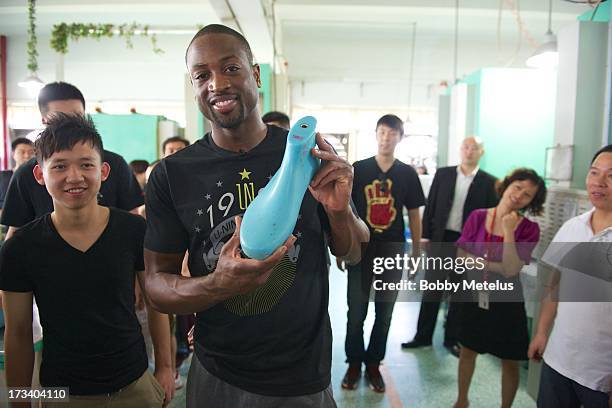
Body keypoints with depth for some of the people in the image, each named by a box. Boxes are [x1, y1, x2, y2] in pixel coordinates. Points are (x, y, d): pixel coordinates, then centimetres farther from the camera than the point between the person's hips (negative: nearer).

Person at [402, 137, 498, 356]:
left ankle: (452, 338, 26)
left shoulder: (489, 182, -1)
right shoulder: (443, 174, 4)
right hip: (440, 239, 1)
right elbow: (430, 205, 5)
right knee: (431, 291, 9)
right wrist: (425, 235, 0)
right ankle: (423, 336, 22)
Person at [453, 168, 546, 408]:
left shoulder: (529, 229, -13)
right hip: (475, 294, 2)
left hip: (506, 300, -2)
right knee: (468, 351, 19)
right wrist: (496, 265, -17)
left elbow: (511, 269, -21)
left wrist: (508, 231, -25)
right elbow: (461, 257, -10)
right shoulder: (477, 217, -8)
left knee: (509, 362, 12)